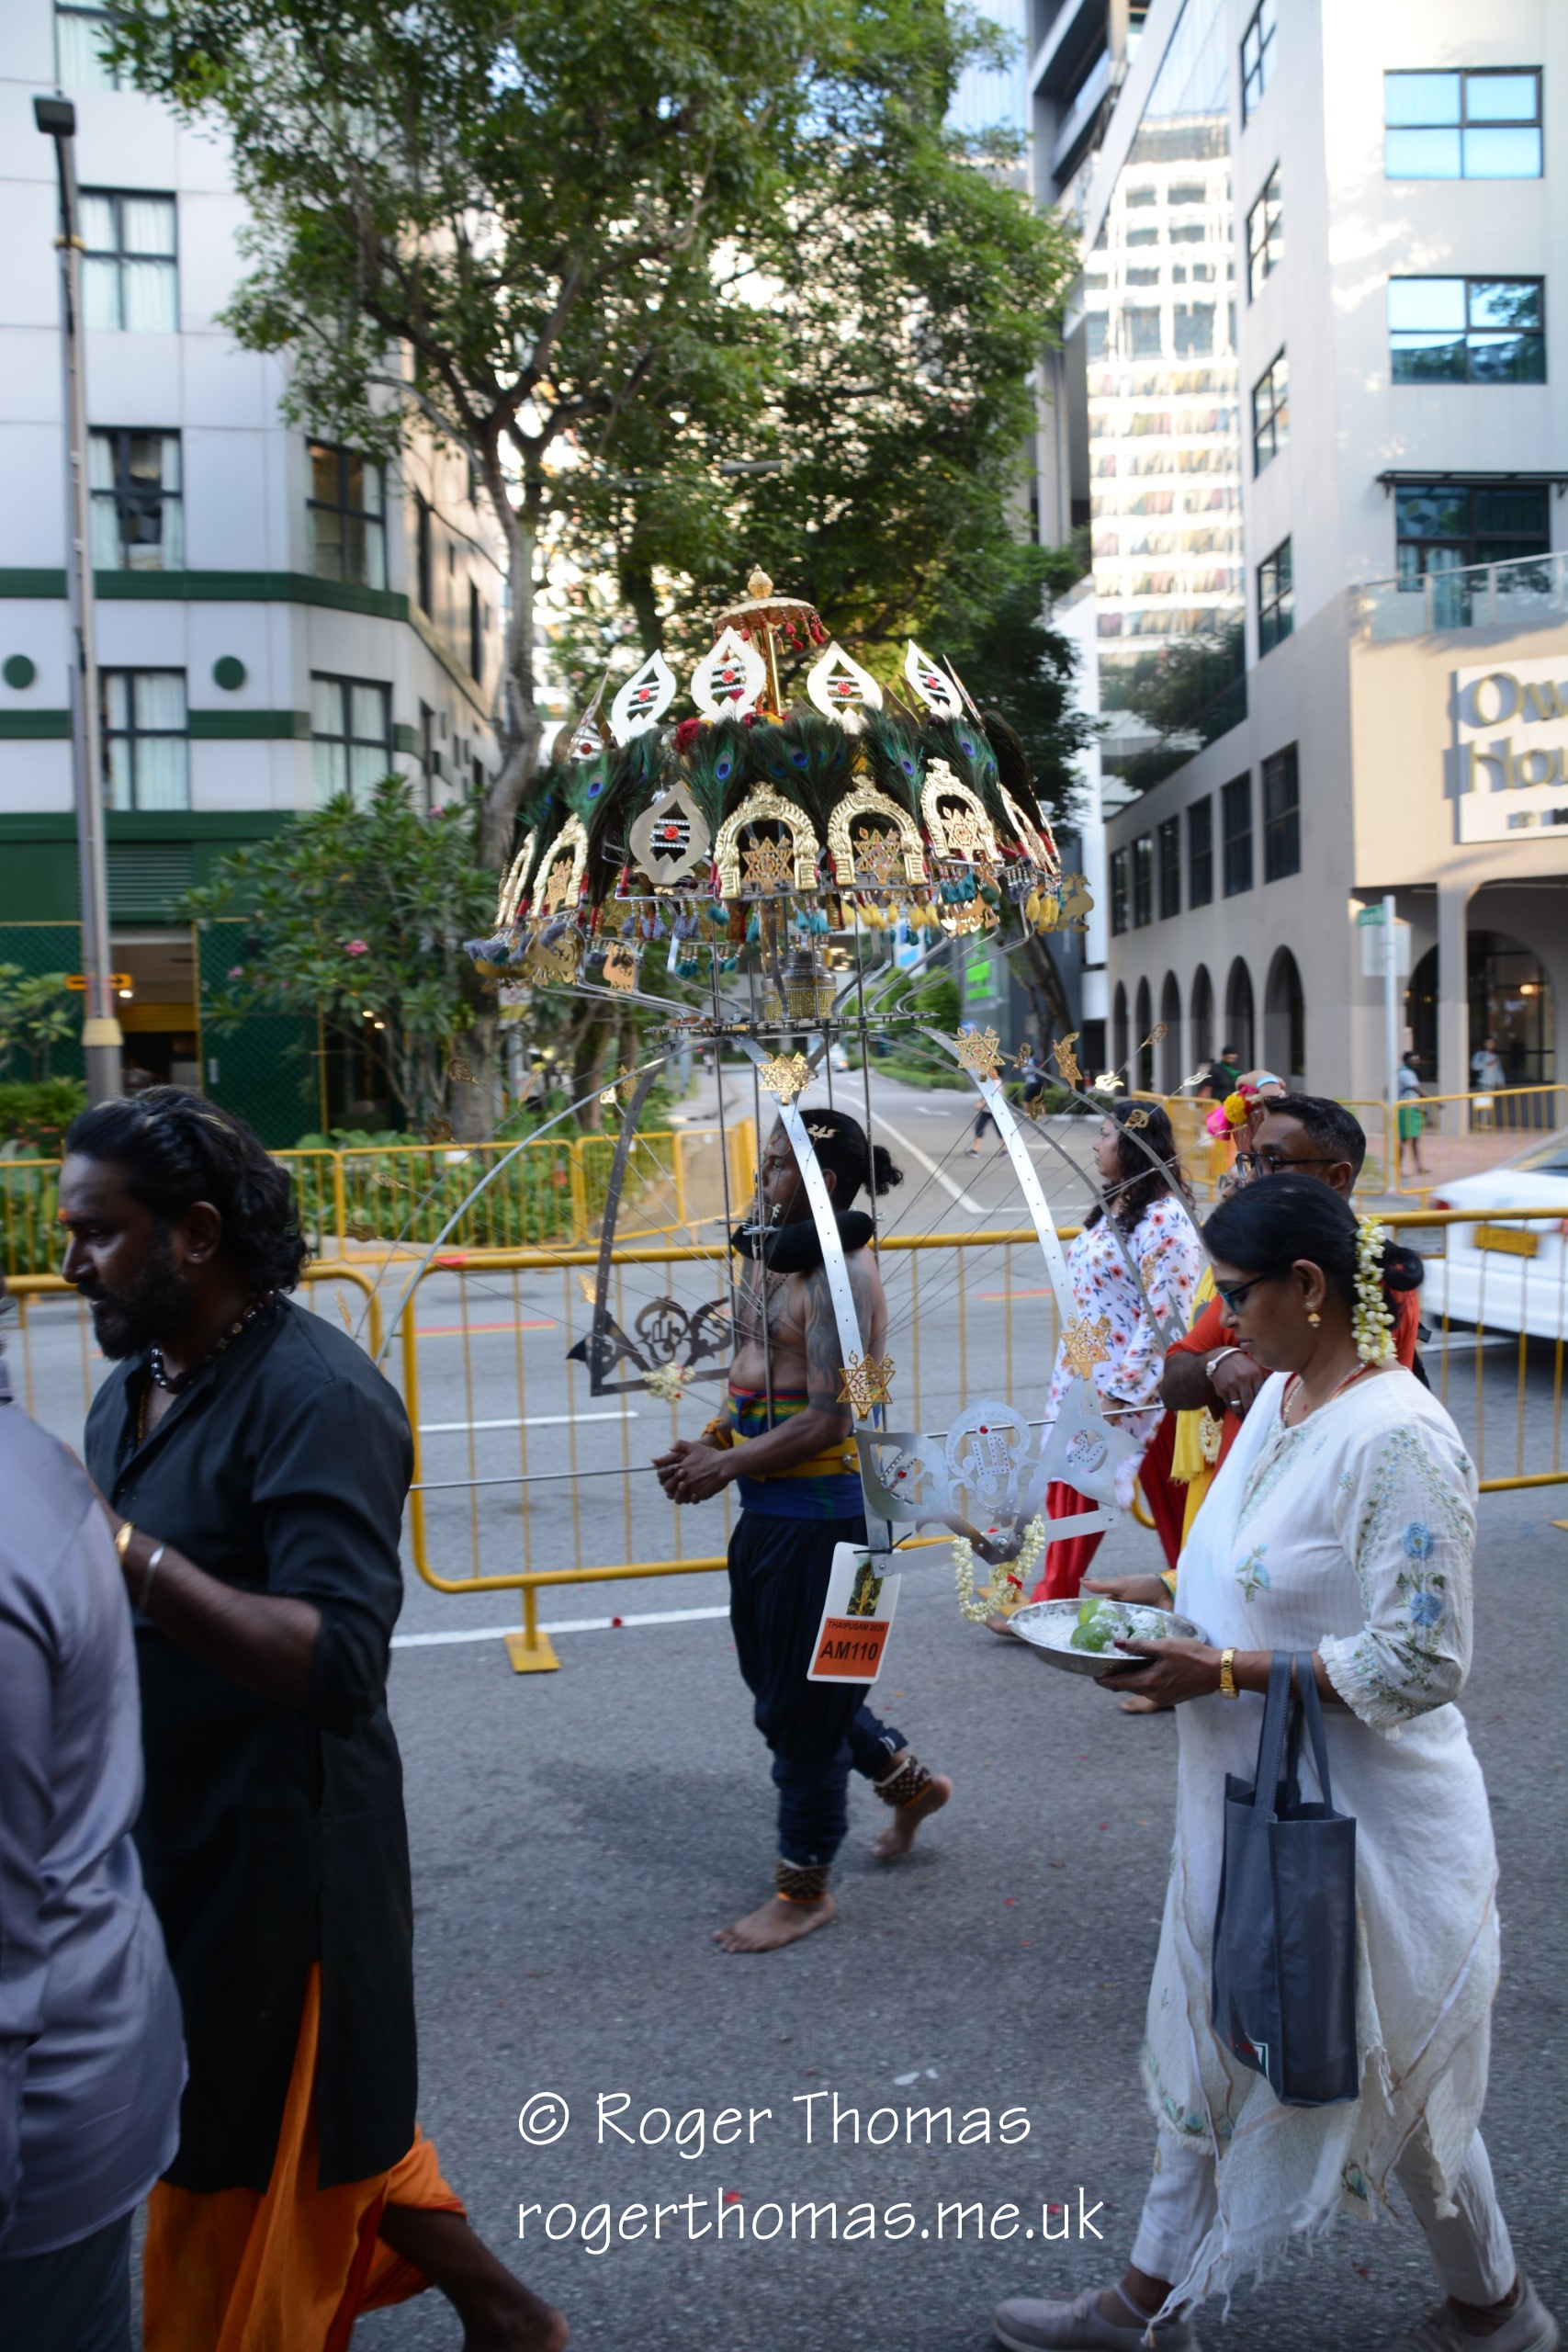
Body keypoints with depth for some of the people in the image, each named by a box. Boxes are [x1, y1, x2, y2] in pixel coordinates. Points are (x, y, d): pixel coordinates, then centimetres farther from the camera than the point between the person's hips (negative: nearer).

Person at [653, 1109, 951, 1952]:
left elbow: (825, 1421, -23)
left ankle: (804, 1886, 21)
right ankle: (908, 1779, 42)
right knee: (773, 1669, 22)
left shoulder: (841, 1274, -20)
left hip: (820, 1513, -10)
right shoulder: (777, 1257, 10)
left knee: (799, 1699, 3)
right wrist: (711, 1442, 3)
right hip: (773, 1507, 10)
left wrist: (725, 1467, -15)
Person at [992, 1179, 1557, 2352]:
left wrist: (1225, 1672, -23)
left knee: (1394, 2080, 14)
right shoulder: (1280, 1395, 2)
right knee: (1213, 2047, 19)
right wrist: (1168, 1602, 2)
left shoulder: (1398, 1439, -26)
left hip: (1361, 1825, -8)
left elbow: (1420, 1664, -25)